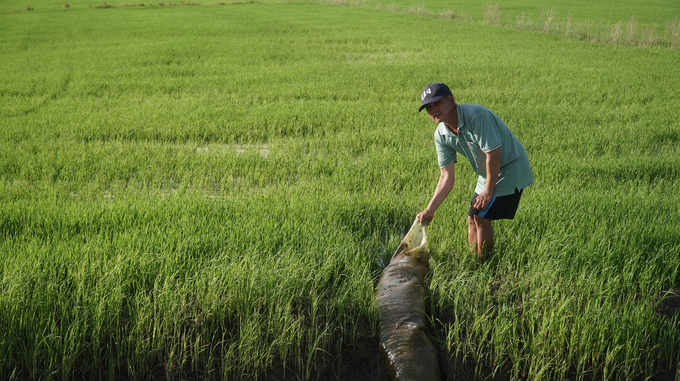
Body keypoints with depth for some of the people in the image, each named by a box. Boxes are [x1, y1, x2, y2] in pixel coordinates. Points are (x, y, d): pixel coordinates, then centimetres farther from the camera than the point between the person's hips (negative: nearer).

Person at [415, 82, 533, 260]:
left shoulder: (477, 116, -28)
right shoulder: (441, 135, -5)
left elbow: (493, 155, -25)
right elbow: (446, 176, -3)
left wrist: (488, 191, -17)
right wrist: (430, 209, -11)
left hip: (510, 169, -8)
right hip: (487, 175, 8)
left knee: (482, 217, -10)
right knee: (472, 218, 9)